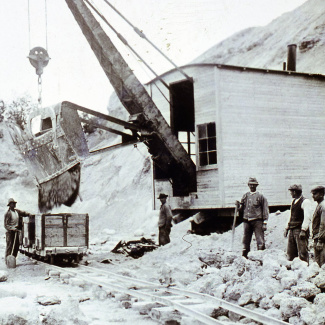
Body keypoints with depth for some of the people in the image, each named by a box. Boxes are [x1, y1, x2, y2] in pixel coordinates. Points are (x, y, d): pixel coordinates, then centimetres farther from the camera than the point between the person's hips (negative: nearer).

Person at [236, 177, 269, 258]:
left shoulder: (260, 196, 1)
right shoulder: (245, 196, 13)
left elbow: (265, 210, 0)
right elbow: (241, 210, 18)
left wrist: (264, 223, -6)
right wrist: (238, 206, -4)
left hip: (257, 221, -4)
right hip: (246, 221, 4)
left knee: (260, 241, -7)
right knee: (246, 240, 7)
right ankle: (244, 256, 14)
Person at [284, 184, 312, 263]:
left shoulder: (305, 202, -9)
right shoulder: (293, 201, 17)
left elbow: (307, 218, -15)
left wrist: (303, 230, -21)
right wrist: (287, 228, 17)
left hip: (300, 230, -8)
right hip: (292, 230, 8)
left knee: (302, 253, -8)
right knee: (290, 252, 8)